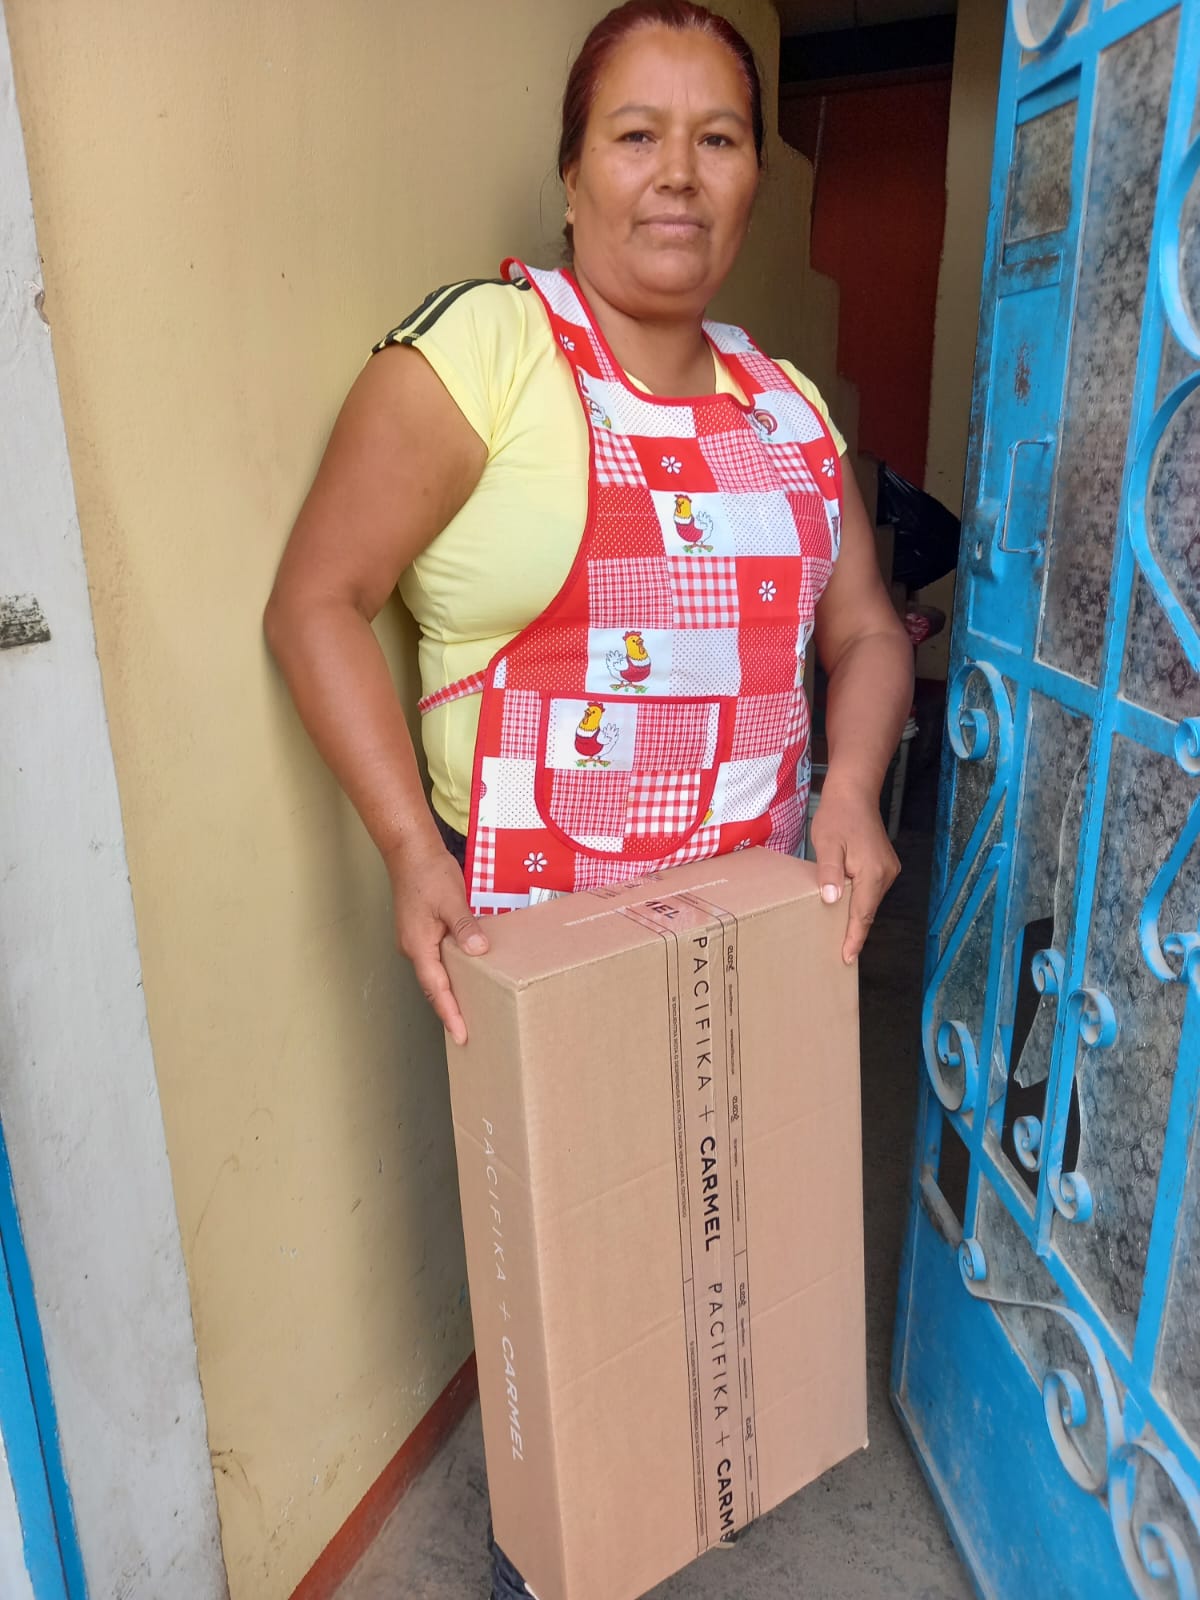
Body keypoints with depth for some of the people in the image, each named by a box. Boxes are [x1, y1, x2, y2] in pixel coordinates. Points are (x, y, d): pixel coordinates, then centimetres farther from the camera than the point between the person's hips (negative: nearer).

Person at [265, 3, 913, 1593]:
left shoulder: (786, 406, 9)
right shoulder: (481, 350, -10)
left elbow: (863, 630, 12)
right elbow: (317, 600, -12)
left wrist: (850, 786, -8)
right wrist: (409, 844, -21)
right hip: (528, 919, -5)